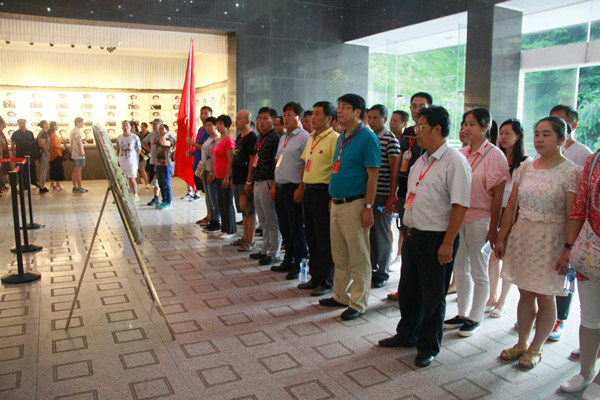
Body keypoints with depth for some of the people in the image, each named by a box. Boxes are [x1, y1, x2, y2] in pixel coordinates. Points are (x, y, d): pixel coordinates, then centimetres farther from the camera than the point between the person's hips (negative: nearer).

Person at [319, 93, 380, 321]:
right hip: (337, 204, 9)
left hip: (354, 204, -8)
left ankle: (358, 304, 13)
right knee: (339, 256, 17)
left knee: (358, 258, 2)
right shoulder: (342, 137, 15)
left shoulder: (367, 137, -10)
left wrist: (368, 208, -18)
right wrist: (333, 199, 16)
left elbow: (372, 175, -14)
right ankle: (341, 296, 30)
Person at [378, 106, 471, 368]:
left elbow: (460, 205, -19)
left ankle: (429, 347, 26)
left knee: (433, 296, 7)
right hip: (412, 235, 8)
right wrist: (406, 230, 17)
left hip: (436, 239, -8)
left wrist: (447, 243, -21)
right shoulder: (421, 161, 13)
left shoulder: (454, 162, -15)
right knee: (408, 289, 18)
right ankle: (406, 335, 38)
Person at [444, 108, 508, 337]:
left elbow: (498, 195, -10)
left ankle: (475, 318, 21)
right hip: (458, 217, 6)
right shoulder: (461, 153, 7)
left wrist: (493, 227, -12)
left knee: (479, 271, 7)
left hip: (481, 218, -5)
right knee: (460, 269, 13)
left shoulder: (494, 155, -9)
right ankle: (462, 314, 28)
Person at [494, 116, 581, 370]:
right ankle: (521, 343, 29)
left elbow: (572, 216, -12)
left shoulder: (571, 172, -9)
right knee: (525, 294, 14)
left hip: (550, 239, -4)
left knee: (545, 298, 7)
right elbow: (511, 206, 9)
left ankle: (535, 348, 25)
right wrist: (501, 237, 7)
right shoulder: (525, 168, 6)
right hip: (521, 235, 4)